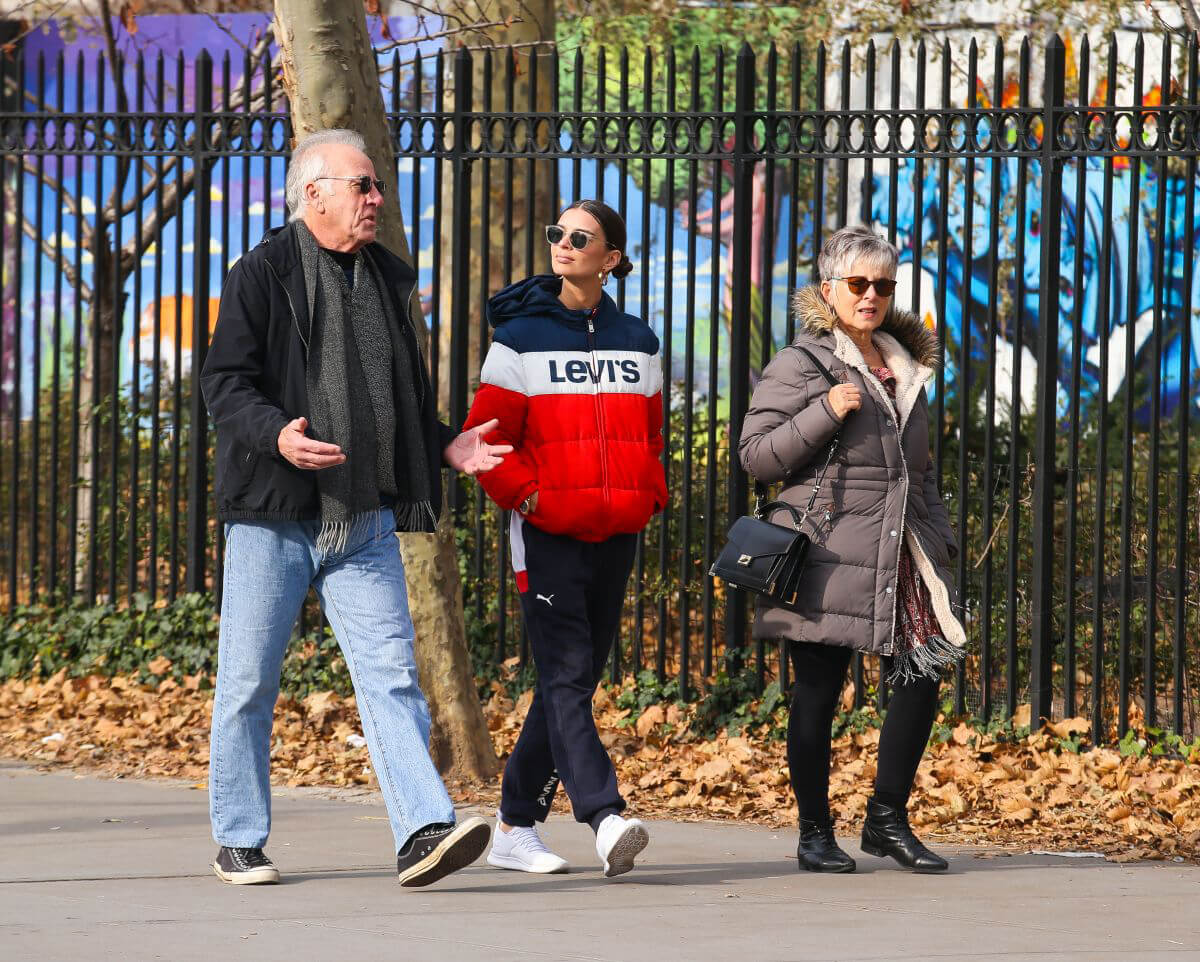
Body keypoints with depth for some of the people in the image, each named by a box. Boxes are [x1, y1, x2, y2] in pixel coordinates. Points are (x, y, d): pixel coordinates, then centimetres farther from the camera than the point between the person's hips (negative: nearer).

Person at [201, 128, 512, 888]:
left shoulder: (388, 280, 16)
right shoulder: (262, 275, -2)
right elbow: (225, 385, -8)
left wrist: (444, 448, 8)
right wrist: (277, 435, -26)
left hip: (366, 524, 4)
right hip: (273, 518, -4)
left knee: (391, 673, -9)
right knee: (249, 684, 3)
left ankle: (424, 831, -18)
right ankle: (240, 842, 16)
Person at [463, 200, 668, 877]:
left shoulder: (638, 342, 13)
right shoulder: (522, 337, 0)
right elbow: (485, 439, -2)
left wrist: (649, 497, 8)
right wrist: (530, 497, -11)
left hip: (617, 538, 5)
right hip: (549, 537, -5)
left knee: (575, 679, 8)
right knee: (566, 679, -15)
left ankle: (516, 830, 16)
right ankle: (606, 820, -27)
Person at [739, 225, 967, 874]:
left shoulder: (905, 367, 18)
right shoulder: (800, 364, -3)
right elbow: (755, 455, -9)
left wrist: (940, 538, 17)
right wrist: (826, 412, -18)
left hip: (903, 553, 6)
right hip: (831, 556, -6)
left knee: (924, 674, -2)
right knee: (818, 692, -1)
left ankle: (887, 819, 11)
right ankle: (815, 833, 10)